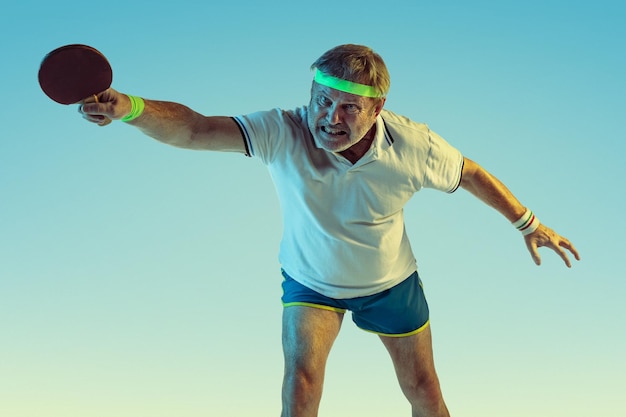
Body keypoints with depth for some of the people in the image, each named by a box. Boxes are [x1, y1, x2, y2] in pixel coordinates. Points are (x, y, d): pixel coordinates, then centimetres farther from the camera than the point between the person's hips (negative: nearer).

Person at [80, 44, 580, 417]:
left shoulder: (414, 147, -28)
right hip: (311, 281, -1)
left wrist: (529, 224, 3)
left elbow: (470, 173, -7)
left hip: (390, 282, 1)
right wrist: (130, 107, -65)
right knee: (301, 375, -17)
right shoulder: (283, 134, -33)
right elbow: (193, 129, -46)